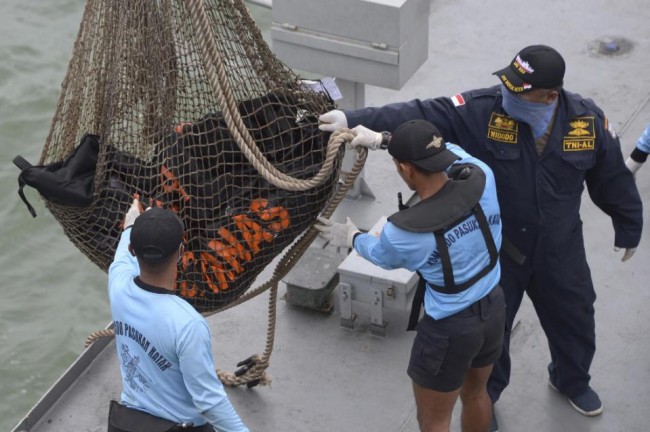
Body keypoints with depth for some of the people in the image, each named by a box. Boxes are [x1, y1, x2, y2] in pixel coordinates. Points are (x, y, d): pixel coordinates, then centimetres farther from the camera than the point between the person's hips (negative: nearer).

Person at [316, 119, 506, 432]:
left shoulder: (404, 232, -28)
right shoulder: (481, 178, -20)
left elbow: (381, 255, -1)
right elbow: (447, 151, 5)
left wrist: (351, 238, 21)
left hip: (449, 329, -6)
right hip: (494, 309, 6)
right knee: (475, 394, 30)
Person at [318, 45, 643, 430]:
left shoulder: (587, 120, -18)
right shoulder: (482, 110, -25)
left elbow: (613, 178, -3)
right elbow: (422, 115, -34)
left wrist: (629, 230, 10)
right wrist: (356, 120, -46)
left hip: (560, 250, 2)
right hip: (495, 249, -2)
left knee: (574, 319, 23)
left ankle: (572, 380, 56)